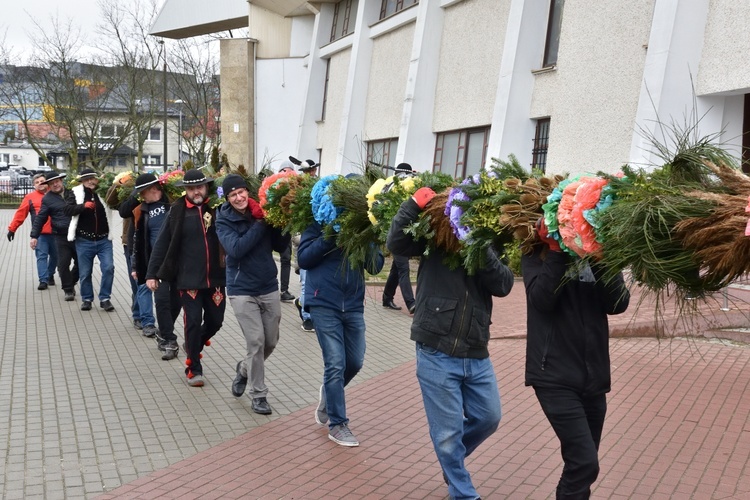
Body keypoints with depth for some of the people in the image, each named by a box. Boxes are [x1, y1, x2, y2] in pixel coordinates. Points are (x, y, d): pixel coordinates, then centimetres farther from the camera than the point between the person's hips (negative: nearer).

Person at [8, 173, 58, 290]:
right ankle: (43, 280, -7)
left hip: (55, 232, 2)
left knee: (55, 255, 12)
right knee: (41, 256, -6)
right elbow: (20, 213, 2)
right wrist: (12, 228, 0)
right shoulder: (30, 197, 3)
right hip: (40, 233, -2)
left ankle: (50, 275, 32)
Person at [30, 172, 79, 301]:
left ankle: (71, 283, 30)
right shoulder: (47, 199, 2)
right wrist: (34, 236, -5)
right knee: (63, 264, -4)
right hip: (61, 237, -2)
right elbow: (40, 218, 1)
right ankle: (68, 290, 10)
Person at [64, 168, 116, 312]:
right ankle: (86, 299, 24)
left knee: (108, 268, -8)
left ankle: (105, 298, 5)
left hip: (104, 239, 1)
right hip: (84, 240, 0)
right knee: (85, 272, 8)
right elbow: (68, 210, -12)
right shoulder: (75, 193, 0)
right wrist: (84, 206, -29)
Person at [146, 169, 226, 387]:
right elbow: (162, 244, 0)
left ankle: (194, 346, 40)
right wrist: (152, 274, -2)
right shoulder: (178, 211, -3)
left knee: (215, 320, 10)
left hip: (215, 277, 2)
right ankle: (194, 369, 18)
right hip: (188, 279, -2)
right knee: (193, 322, 1)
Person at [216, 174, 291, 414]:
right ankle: (258, 395, 10)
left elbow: (280, 246, 3)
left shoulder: (261, 213, 2)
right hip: (242, 291, -4)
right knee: (256, 342, -7)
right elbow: (236, 249, -22)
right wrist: (260, 224, -20)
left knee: (271, 342, 12)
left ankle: (244, 369, 40)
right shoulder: (224, 221, -5)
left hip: (269, 288, 4)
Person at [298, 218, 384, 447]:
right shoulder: (320, 222, -4)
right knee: (336, 364, -4)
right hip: (324, 304, -4)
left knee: (354, 363, 12)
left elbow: (376, 266, 0)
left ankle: (329, 393, 41)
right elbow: (303, 258, -9)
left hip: (353, 305, 4)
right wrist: (329, 237, -19)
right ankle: (337, 424, 11)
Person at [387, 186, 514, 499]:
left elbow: (503, 285, -11)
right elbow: (396, 244, -17)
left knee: (488, 418, 16)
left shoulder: (490, 244, 5)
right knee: (447, 431, 4)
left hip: (477, 356, 4)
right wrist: (414, 204, -24)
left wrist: (481, 249, -22)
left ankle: (452, 459, 44)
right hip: (436, 354, -4)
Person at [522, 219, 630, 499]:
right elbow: (542, 298, -18)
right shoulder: (536, 255, -2)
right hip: (555, 376, -4)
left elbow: (618, 304, -6)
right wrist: (557, 250, -19)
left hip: (593, 376, 5)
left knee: (579, 463, 15)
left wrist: (600, 256, -16)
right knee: (585, 463, -13)